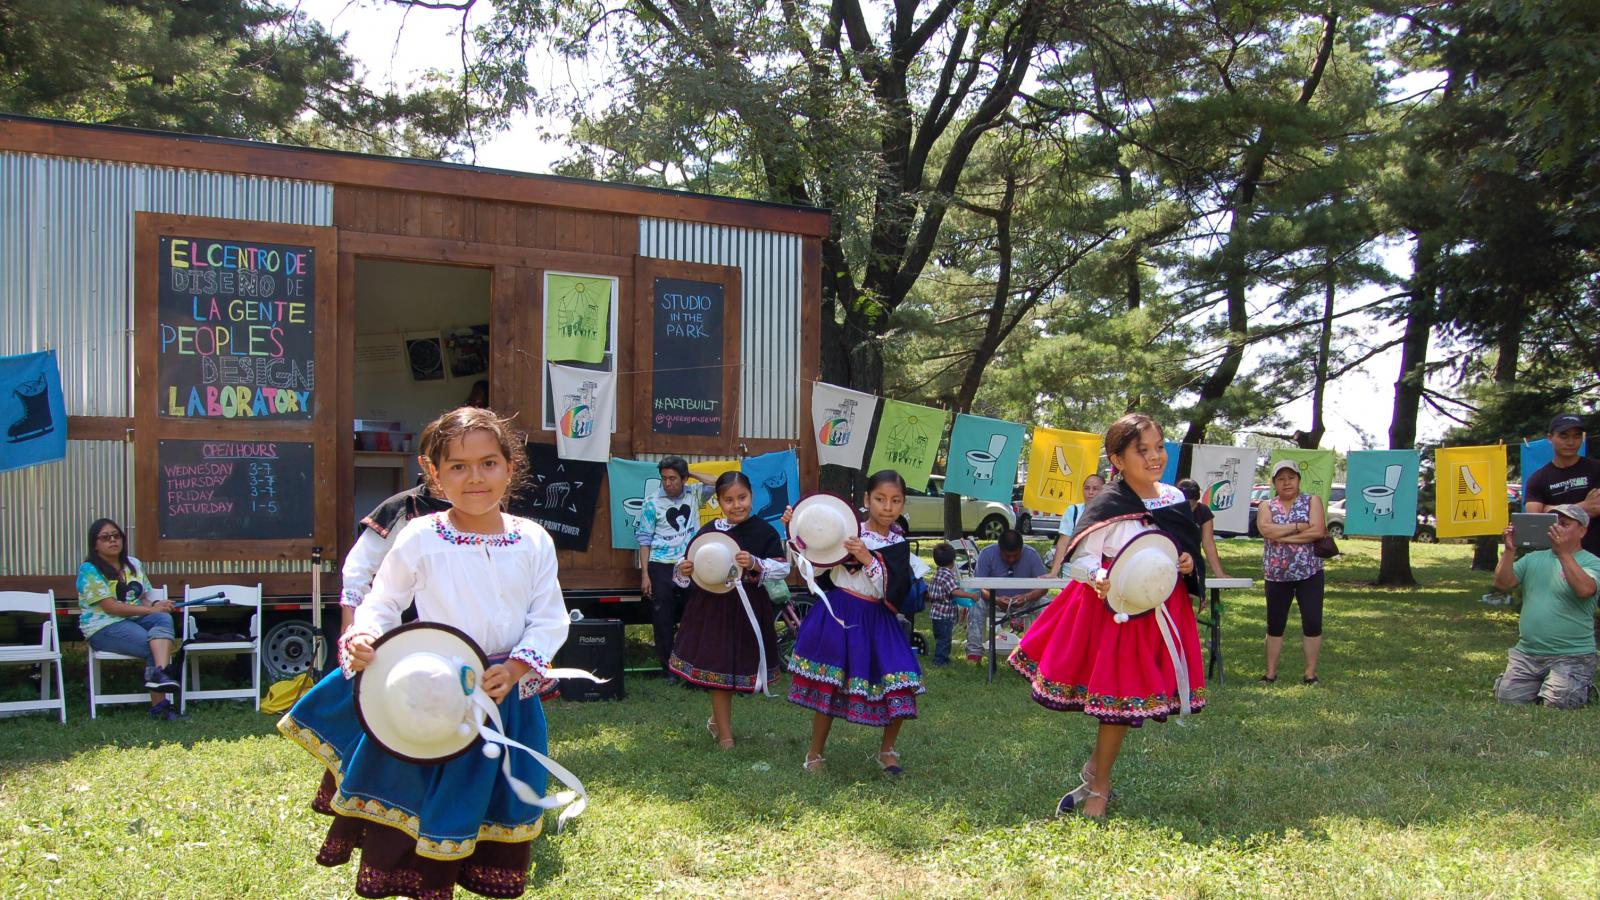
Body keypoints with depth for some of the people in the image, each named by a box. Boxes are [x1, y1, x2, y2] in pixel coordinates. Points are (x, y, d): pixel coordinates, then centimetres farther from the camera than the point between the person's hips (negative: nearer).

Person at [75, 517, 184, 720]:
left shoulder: (133, 565, 17)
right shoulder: (89, 570, -4)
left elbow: (145, 598, 15)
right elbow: (110, 607, -14)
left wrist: (157, 605, -11)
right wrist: (151, 609, -18)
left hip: (135, 620, 5)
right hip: (104, 628, -5)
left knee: (164, 618, -30)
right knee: (154, 647, -29)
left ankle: (160, 674, -50)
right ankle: (160, 705, -27)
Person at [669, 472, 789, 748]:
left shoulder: (764, 531, -6)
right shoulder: (708, 531, -3)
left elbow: (783, 568, -11)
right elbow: (693, 567, 3)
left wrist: (755, 564, -25)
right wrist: (684, 572, -18)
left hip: (748, 608, 0)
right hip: (713, 607, 0)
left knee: (738, 666, 12)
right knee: (718, 666, 4)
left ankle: (718, 719, 37)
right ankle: (725, 734, 16)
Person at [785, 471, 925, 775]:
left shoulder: (899, 546, 1)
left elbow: (892, 593, -9)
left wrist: (868, 560, -19)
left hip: (876, 622, 1)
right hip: (837, 616, -1)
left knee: (900, 689, -7)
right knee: (828, 687, 5)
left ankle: (887, 749, 17)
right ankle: (815, 754, 25)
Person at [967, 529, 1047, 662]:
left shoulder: (1031, 555, -12)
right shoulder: (987, 554, -15)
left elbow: (1043, 586, -18)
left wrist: (1026, 597, -38)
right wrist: (997, 600, -39)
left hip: (1023, 602, 1)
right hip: (994, 600, -1)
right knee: (976, 604, -32)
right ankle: (974, 653, -30)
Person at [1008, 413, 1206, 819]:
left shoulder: (1175, 498, 5)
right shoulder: (1108, 507, -14)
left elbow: (1185, 550, 18)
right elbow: (1079, 558, -13)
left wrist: (1189, 565, -4)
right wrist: (1098, 577, -33)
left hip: (1159, 613, 5)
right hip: (1115, 609, -5)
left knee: (1124, 702, 10)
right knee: (1116, 694, 3)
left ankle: (1097, 781, 27)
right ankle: (1098, 781, 25)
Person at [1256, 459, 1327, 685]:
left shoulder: (1312, 501, 3)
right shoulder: (1267, 506, 8)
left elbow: (1318, 531, -13)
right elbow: (1266, 530, -13)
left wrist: (1282, 536, -13)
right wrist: (1298, 526, -15)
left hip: (1309, 572, -2)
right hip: (1277, 574, 2)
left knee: (1313, 623, -3)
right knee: (1275, 624, 8)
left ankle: (1310, 673, 8)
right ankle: (1271, 672, 16)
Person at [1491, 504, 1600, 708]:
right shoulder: (1534, 559, 12)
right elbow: (1502, 583, 1)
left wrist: (1563, 553, -31)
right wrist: (1509, 551, -13)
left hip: (1572, 656, -4)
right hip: (1526, 653, 4)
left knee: (1556, 704, -19)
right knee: (1507, 700, -6)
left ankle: (1581, 688, 15)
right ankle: (1538, 687, 25)